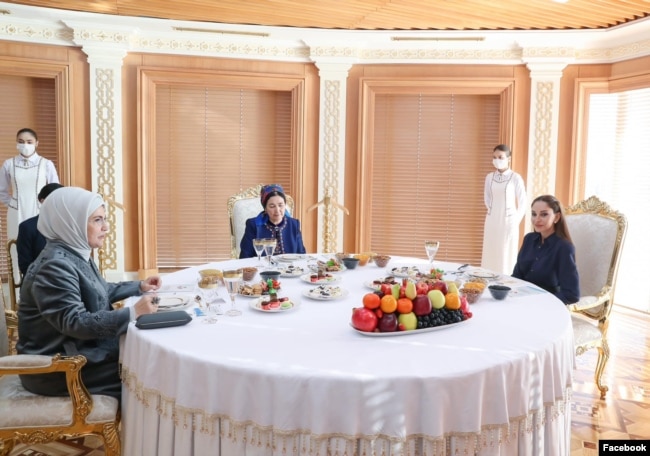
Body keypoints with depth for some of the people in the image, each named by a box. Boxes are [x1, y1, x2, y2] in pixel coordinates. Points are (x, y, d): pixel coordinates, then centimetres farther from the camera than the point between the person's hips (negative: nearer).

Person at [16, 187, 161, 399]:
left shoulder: (77, 254, 8)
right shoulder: (55, 265, -23)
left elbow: (102, 292, 22)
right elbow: (76, 323, -29)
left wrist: (140, 286, 10)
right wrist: (133, 313, -33)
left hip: (79, 349, 9)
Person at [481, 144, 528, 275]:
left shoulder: (515, 178, -8)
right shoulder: (489, 177, 4)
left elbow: (523, 203, -4)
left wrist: (516, 221, -2)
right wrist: (494, 212, 13)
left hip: (508, 221, -4)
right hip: (492, 221, 4)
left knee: (507, 255, 1)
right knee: (490, 254, 5)